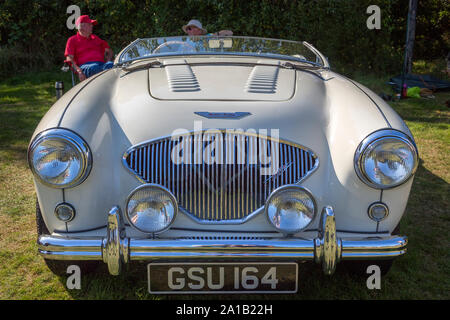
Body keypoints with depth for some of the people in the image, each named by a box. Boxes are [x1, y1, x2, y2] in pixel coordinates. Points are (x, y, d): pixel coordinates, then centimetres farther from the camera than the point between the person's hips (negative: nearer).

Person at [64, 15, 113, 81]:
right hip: (84, 66, -2)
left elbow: (109, 51, 33)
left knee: (111, 65, -36)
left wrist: (108, 62, 8)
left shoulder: (96, 38, 32)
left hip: (101, 64, 2)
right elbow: (69, 59, 7)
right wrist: (79, 71, -13)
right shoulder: (72, 40, 19)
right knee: (94, 68, -41)